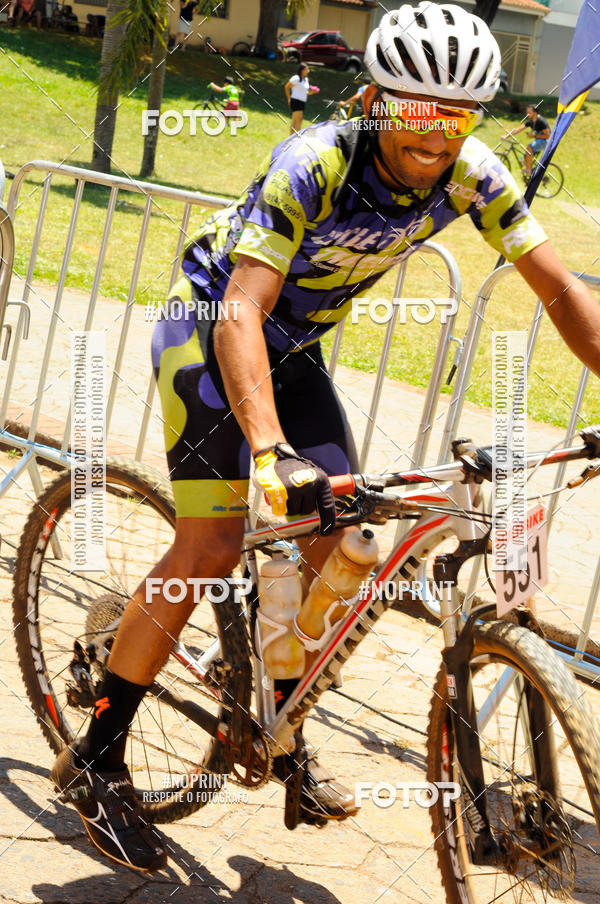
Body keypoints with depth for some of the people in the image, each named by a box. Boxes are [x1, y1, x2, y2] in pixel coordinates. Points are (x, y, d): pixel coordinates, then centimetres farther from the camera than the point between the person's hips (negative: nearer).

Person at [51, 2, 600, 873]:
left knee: (335, 545, -2)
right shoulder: (313, 165, -33)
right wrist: (271, 450, -55)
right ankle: (96, 759, -3)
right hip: (210, 327, -6)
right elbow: (242, 312, -41)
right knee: (212, 547, -15)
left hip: (295, 346, 6)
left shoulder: (471, 176, -17)